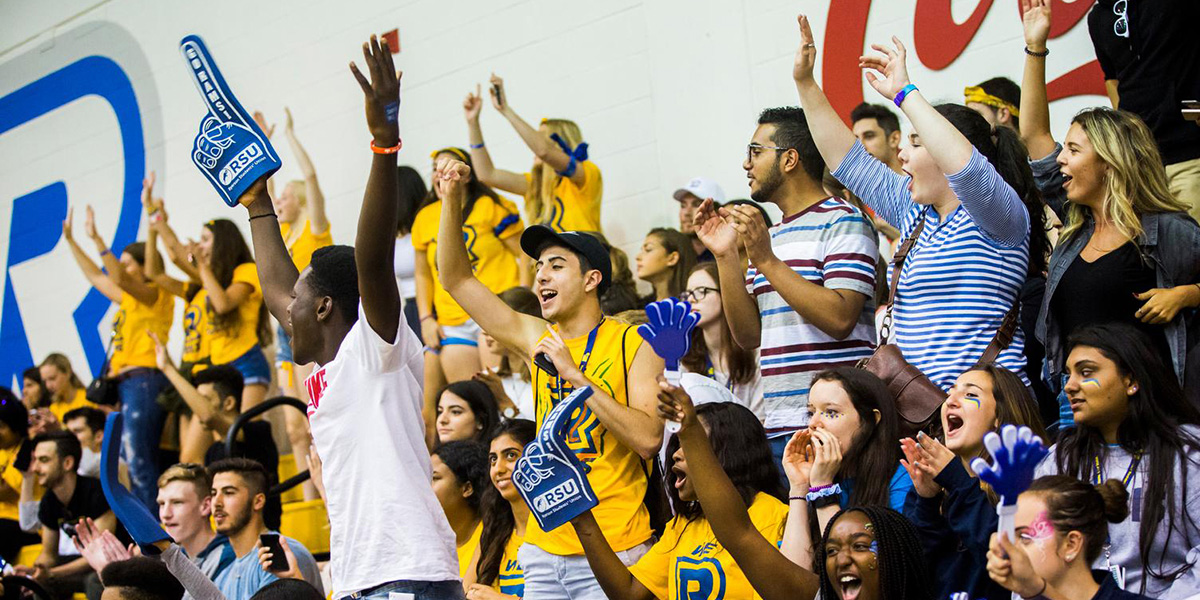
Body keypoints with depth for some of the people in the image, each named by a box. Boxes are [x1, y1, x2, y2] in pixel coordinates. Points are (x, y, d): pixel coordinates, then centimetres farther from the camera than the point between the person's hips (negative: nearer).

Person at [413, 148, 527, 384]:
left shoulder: (491, 207, 0)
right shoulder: (424, 218, 12)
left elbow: (524, 255, 1)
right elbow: (423, 274, 21)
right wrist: (426, 318, 10)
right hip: (452, 324, 4)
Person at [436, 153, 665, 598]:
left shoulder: (633, 344, -3)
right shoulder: (539, 339, 10)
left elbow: (648, 439, -16)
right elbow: (456, 279, 12)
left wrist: (574, 375, -16)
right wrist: (452, 198, 2)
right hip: (544, 550, 5)